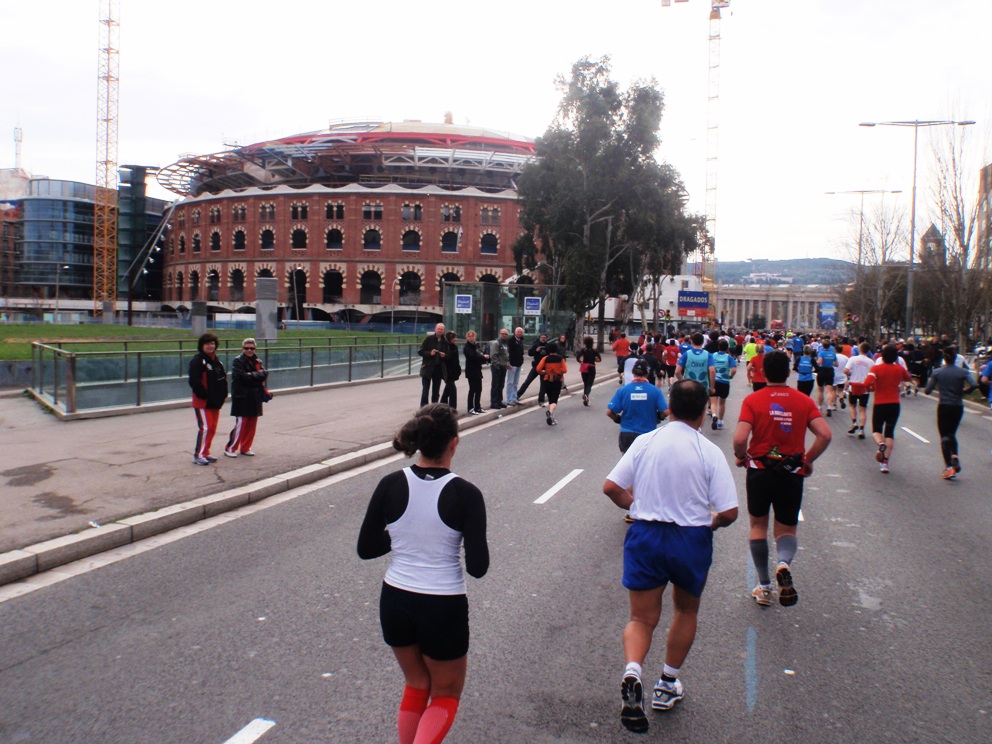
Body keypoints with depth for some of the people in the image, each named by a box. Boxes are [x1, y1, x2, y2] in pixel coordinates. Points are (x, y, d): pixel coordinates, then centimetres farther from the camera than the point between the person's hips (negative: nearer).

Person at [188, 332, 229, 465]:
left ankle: (206, 453, 21)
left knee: (213, 428, 11)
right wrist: (203, 394, -20)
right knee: (205, 427, -12)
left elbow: (223, 378, 18)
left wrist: (223, 394, 7)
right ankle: (198, 455, -6)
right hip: (202, 401, -8)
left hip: (215, 401, 8)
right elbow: (194, 381, -17)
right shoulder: (197, 361, -10)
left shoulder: (217, 360, 15)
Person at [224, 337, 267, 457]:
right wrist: (258, 375, -9)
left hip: (255, 397, 6)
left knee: (252, 425, 8)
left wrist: (252, 375, -13)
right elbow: (243, 377, -18)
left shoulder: (257, 361, 13)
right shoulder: (238, 361, -6)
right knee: (240, 424, -7)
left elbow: (264, 374, -1)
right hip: (242, 397, -6)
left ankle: (245, 448, 19)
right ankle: (230, 448, 2)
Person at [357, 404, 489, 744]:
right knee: (446, 695, 19)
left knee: (416, 686, 27)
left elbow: (365, 549, -1)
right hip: (444, 607, -3)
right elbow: (477, 567, -15)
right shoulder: (465, 493, -16)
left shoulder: (391, 485, -8)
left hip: (395, 601, 3)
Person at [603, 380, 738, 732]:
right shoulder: (709, 452, -10)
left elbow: (611, 487, -5)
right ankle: (667, 685, 31)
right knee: (686, 611, 24)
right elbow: (729, 512, -12)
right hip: (691, 541, -1)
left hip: (645, 535, 1)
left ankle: (632, 673, -17)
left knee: (642, 618, 10)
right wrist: (710, 523, 10)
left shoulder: (645, 441, -4)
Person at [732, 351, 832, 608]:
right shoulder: (804, 401, -2)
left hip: (759, 471, -1)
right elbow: (825, 435, -11)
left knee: (758, 526, 17)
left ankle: (764, 586, 18)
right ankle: (784, 563, -18)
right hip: (792, 474, 1)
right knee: (787, 529, 14)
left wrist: (740, 457, 2)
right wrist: (809, 460, 4)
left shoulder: (753, 400, -9)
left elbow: (740, 438, -19)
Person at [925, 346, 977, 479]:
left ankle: (949, 467, -10)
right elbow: (973, 385, -19)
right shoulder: (963, 372, -3)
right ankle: (955, 456, -1)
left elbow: (927, 391, -5)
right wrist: (962, 391, 0)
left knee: (944, 436, 0)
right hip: (958, 407, 2)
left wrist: (929, 382, 16)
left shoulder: (937, 372, -4)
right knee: (952, 433, 22)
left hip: (943, 407, -2)